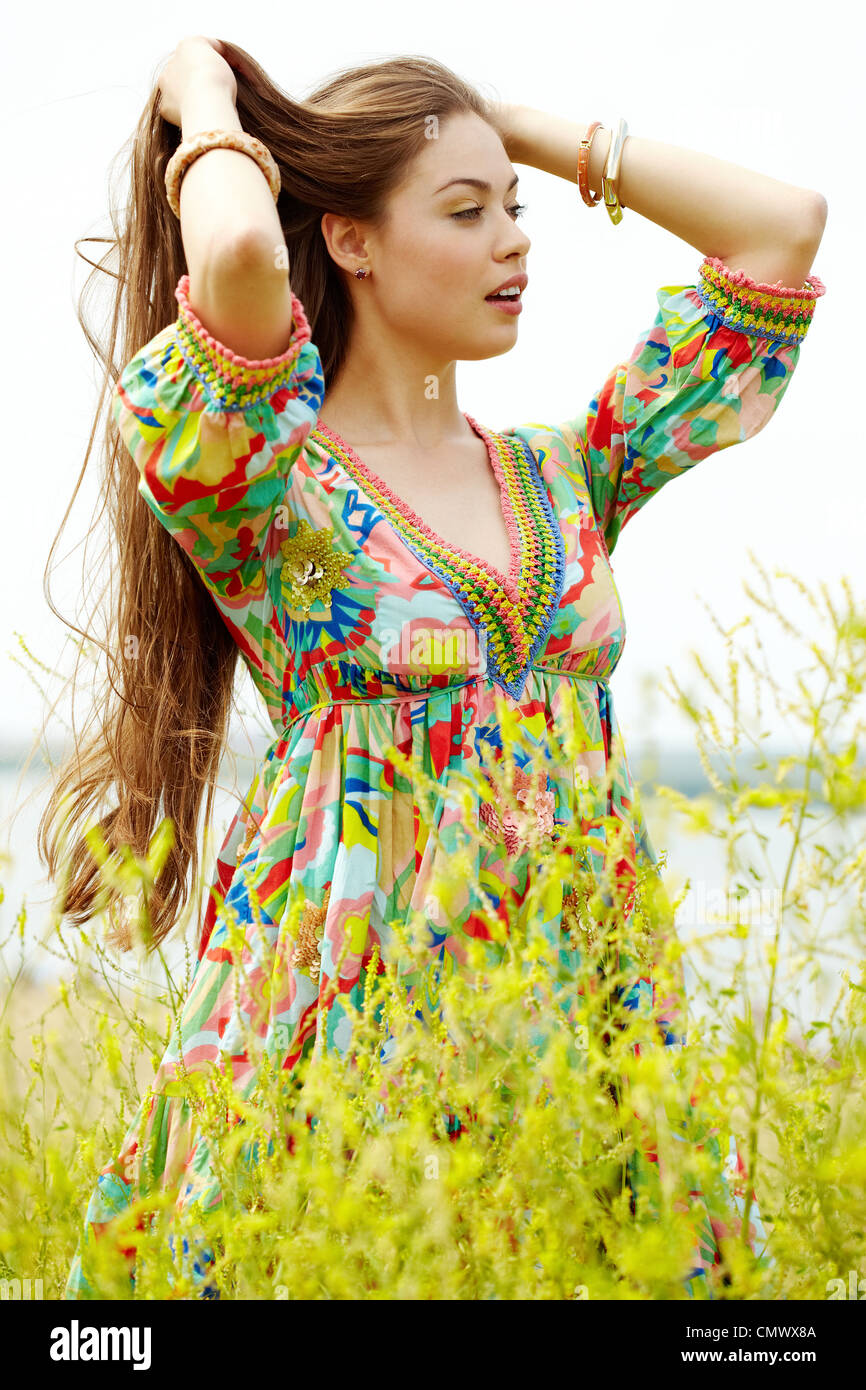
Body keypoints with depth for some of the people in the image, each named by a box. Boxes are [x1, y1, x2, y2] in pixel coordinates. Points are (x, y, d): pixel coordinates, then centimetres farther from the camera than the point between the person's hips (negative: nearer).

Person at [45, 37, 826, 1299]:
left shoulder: (565, 477, 12)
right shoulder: (266, 492, -4)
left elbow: (784, 226, 13)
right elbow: (237, 251, -25)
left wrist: (518, 128, 12)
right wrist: (206, 111, -3)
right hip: (354, 1028, -5)